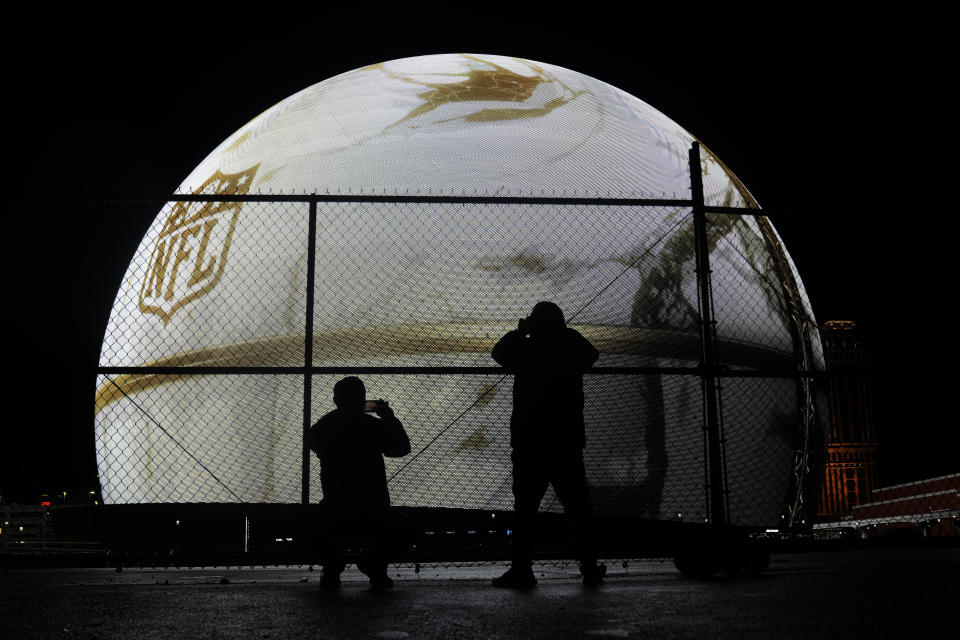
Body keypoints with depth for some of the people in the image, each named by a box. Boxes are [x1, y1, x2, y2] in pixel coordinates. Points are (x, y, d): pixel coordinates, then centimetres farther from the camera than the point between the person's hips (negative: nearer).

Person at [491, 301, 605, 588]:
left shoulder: (527, 349, -6)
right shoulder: (573, 347, 0)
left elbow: (499, 351, 14)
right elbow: (592, 353, 23)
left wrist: (520, 330, 22)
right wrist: (562, 331, 23)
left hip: (530, 444, -2)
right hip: (568, 443, 2)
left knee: (525, 506, 0)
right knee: (578, 506, 9)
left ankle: (521, 569, -5)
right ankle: (590, 567, 12)